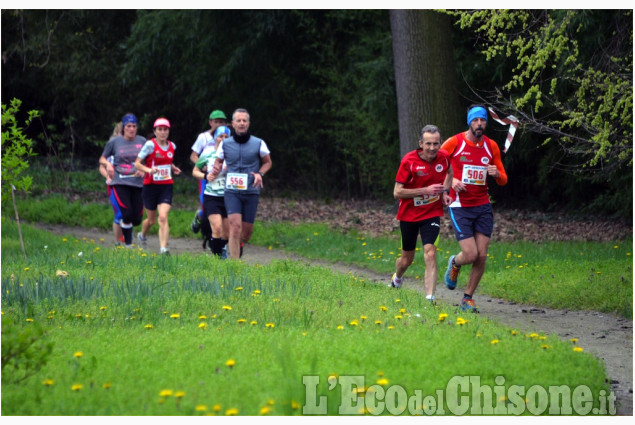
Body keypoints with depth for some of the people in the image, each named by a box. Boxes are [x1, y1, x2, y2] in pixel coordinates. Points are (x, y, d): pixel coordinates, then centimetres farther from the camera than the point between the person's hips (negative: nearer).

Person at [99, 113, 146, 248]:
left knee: (137, 219, -1)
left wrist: (143, 170, -6)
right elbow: (102, 159, 14)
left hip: (137, 183, 2)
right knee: (127, 213, -19)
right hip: (120, 183, -2)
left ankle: (126, 225, 36)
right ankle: (128, 244, -2)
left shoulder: (142, 141, 6)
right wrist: (107, 164, -8)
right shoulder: (114, 142, 3)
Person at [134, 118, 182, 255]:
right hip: (151, 186, -2)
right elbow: (137, 164, -8)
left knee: (163, 218, -16)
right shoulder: (150, 145, -9)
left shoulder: (172, 146, 6)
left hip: (166, 186, 2)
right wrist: (149, 170, -25)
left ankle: (164, 248, -21)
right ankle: (142, 235, 45)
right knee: (152, 220, 12)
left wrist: (173, 168, 5)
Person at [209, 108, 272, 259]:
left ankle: (239, 245, 41)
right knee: (235, 226, -17)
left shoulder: (258, 143, 0)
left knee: (247, 230, 6)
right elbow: (218, 161, 18)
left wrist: (260, 174, -6)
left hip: (251, 192, 1)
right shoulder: (225, 144, 2)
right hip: (232, 191, -1)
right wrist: (215, 172, -5)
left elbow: (267, 162, 14)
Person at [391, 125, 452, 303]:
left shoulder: (443, 158, -6)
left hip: (432, 214, 1)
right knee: (407, 260, 12)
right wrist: (425, 190, -24)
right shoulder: (409, 161, -18)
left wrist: (444, 191, 2)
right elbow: (397, 192, -17)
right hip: (409, 215, -1)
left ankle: (430, 298, -19)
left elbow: (449, 172, 20)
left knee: (430, 255, -18)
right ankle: (397, 278, 47)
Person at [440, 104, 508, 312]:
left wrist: (497, 174, -14)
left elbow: (503, 180, 10)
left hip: (483, 207, 3)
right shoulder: (454, 142, -7)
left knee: (482, 256, -3)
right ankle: (455, 263, 26)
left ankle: (468, 299, 14)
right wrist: (450, 181, -14)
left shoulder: (491, 146, 4)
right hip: (460, 207, -3)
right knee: (470, 255, -12)